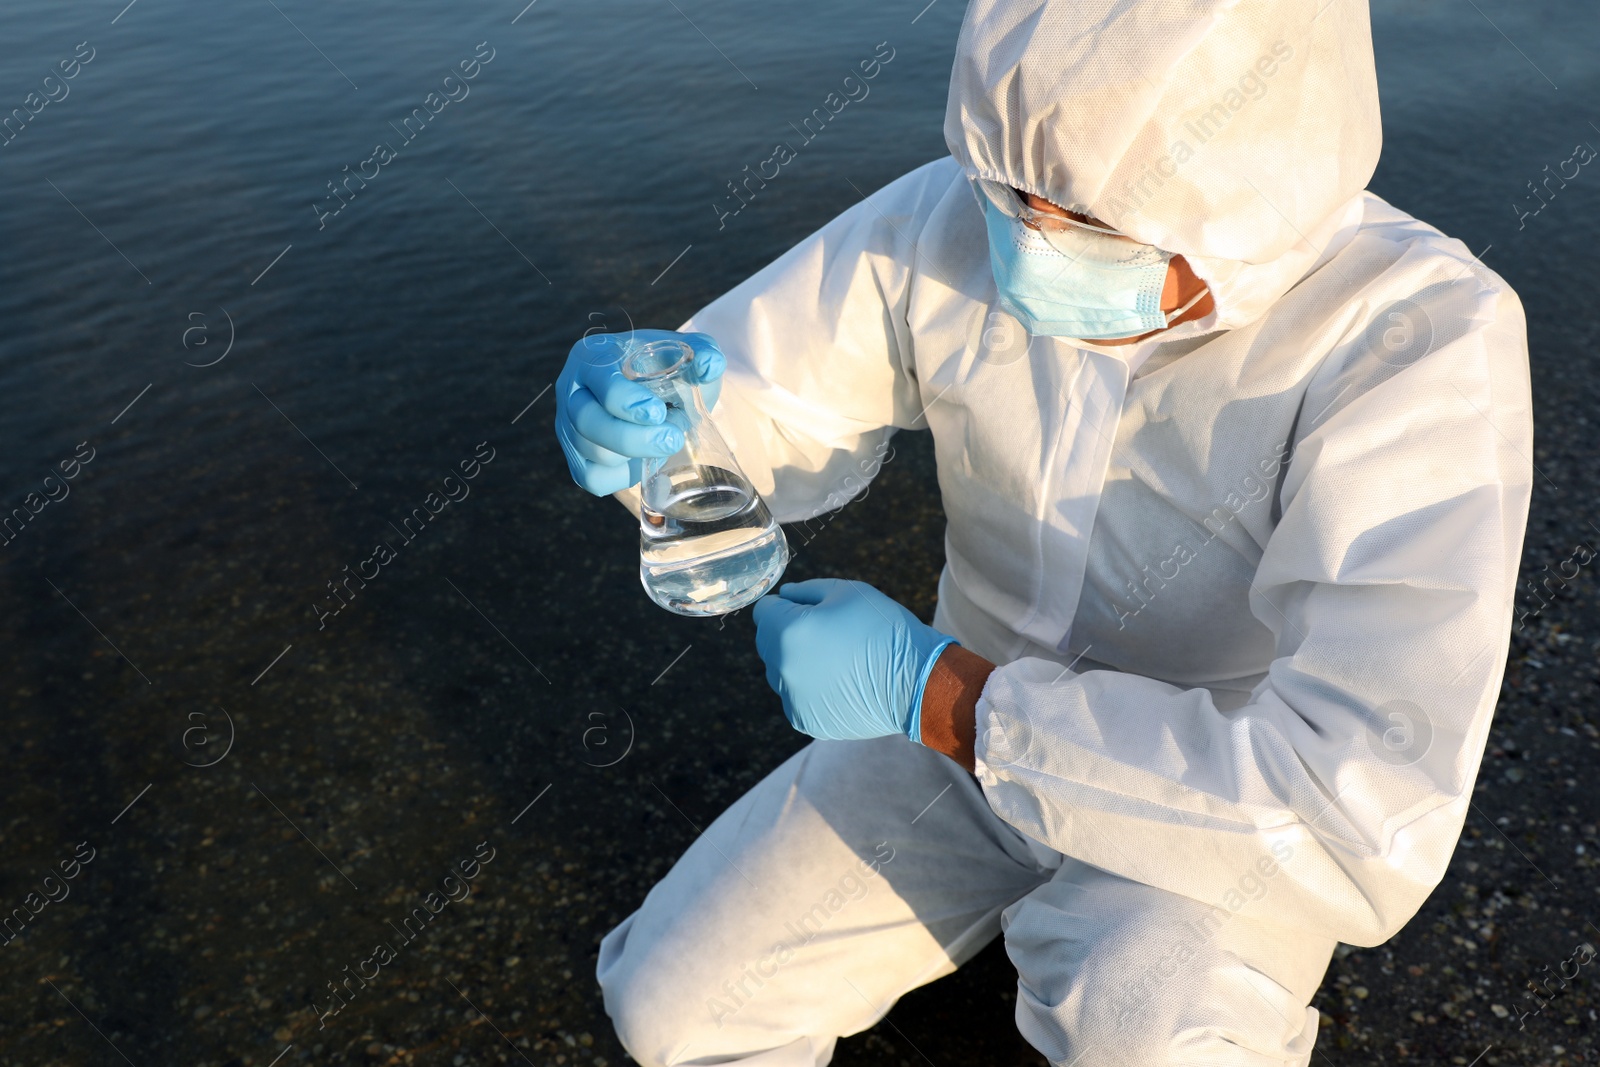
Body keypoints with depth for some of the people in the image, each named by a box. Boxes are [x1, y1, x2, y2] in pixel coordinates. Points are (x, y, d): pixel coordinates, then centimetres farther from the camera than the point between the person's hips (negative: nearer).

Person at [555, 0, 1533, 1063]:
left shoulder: (1424, 338, -29)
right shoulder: (950, 221, -16)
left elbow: (1371, 823, -37)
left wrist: (926, 688, -33)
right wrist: (638, 417, -31)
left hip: (1222, 792, -3)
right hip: (976, 728, 4)